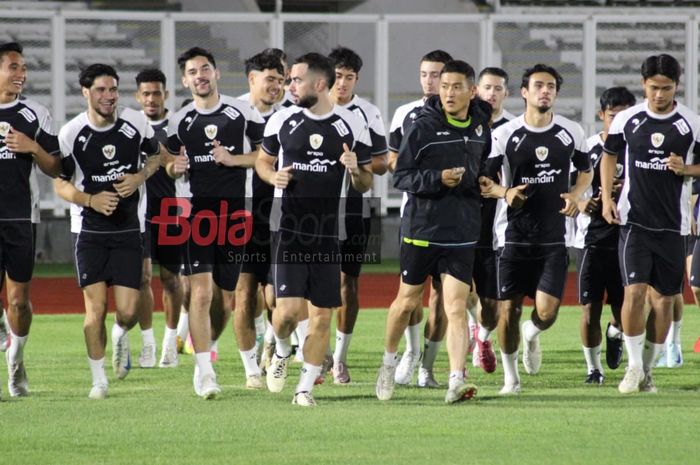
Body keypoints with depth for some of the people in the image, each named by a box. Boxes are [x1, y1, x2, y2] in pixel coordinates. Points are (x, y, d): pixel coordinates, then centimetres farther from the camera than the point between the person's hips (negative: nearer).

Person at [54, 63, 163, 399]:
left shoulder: (136, 123, -4)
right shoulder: (71, 133, -8)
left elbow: (157, 154, 14)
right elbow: (60, 183, 0)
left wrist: (140, 177, -6)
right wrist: (91, 200, -17)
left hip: (128, 229, 1)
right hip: (89, 230, -1)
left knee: (128, 311, -6)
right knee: (96, 308, -8)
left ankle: (120, 336, 32)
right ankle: (98, 379, 7)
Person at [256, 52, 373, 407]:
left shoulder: (352, 126, 1)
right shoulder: (282, 120, 4)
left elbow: (365, 185, 9)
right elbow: (263, 161, 18)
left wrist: (356, 171, -14)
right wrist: (273, 176, -4)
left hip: (330, 232, 0)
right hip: (289, 228, 0)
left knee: (322, 316, 1)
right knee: (288, 308, -12)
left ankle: (305, 387, 13)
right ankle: (281, 350, 21)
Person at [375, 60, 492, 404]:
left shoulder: (481, 126, 5)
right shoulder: (423, 127, -9)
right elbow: (401, 177, -10)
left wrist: (480, 182, 11)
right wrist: (438, 179, -22)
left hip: (462, 233, 2)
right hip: (421, 228, -2)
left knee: (456, 307, -8)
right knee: (407, 301, 11)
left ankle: (456, 381, -14)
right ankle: (388, 362, 35)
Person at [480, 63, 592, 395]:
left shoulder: (571, 132, 4)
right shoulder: (505, 134, -2)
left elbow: (586, 172, 18)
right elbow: (484, 180, 3)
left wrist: (575, 195, -2)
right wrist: (505, 193, -17)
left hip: (553, 237, 1)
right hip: (513, 234, -1)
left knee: (547, 311, -10)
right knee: (508, 309, 0)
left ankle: (532, 335, 27)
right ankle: (510, 376, 19)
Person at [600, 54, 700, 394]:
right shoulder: (626, 120, 2)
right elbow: (609, 156, 16)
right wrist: (606, 197, 5)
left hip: (672, 223, 1)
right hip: (634, 221, -1)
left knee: (664, 298, 5)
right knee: (634, 290, -14)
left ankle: (647, 370, 16)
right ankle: (634, 367, -4)